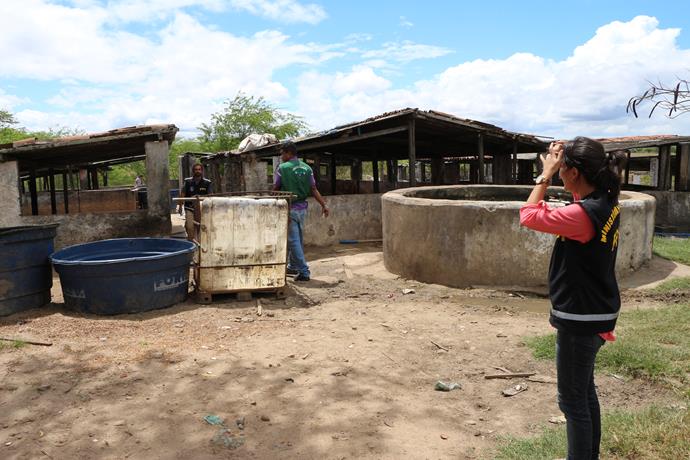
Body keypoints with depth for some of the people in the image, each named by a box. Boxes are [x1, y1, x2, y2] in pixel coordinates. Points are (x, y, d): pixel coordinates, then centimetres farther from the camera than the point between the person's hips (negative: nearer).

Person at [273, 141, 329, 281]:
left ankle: (304, 271, -6)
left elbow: (275, 189, -4)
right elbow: (313, 189, 1)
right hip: (302, 208, 6)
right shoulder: (307, 168, 6)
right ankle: (293, 266, 31)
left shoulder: (282, 168, -9)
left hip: (289, 208, -6)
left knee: (293, 240, -3)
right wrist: (323, 205, 2)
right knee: (298, 239, 17)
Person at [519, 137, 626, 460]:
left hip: (580, 319, -10)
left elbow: (529, 216, -16)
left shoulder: (583, 214, -26)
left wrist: (546, 175, -9)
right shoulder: (607, 203, 1)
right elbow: (582, 198, 23)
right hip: (596, 312, 10)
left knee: (573, 400, 5)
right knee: (585, 389, 24)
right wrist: (564, 158, 12)